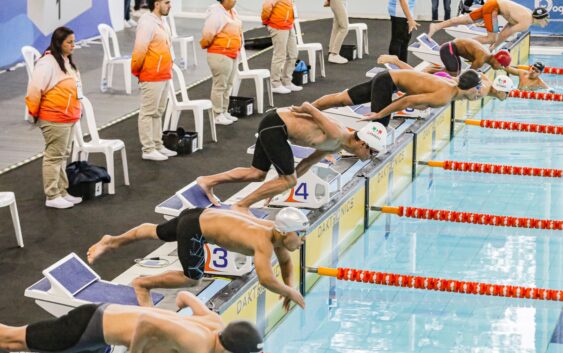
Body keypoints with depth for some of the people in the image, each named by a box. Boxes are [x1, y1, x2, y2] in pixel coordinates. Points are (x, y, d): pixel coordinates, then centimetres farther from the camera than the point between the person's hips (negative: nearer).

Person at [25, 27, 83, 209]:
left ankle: (62, 192, 25)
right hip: (54, 119, -9)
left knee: (63, 156, 16)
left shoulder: (66, 61, 12)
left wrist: (77, 110, 17)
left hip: (68, 117, 9)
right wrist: (34, 112, -9)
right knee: (54, 156, -3)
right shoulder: (47, 63, -18)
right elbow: (35, 89, -19)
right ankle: (52, 197, 3)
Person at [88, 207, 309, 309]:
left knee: (156, 232, 28)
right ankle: (142, 284, 5)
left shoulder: (276, 232, -9)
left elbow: (286, 261, 12)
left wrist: (289, 284, -4)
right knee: (192, 278, -14)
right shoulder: (264, 242, -33)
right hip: (195, 228, -9)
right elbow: (266, 280, -44)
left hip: (201, 216, 9)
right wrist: (290, 292, -27)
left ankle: (111, 242, 52)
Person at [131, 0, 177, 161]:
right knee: (148, 113, -2)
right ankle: (148, 150, 2)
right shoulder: (147, 23, -18)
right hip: (152, 77, -9)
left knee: (158, 112, 16)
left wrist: (168, 70, 14)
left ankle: (157, 145, 25)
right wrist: (137, 71, -11)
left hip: (163, 75, 9)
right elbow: (139, 50, -21)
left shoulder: (160, 22, 13)